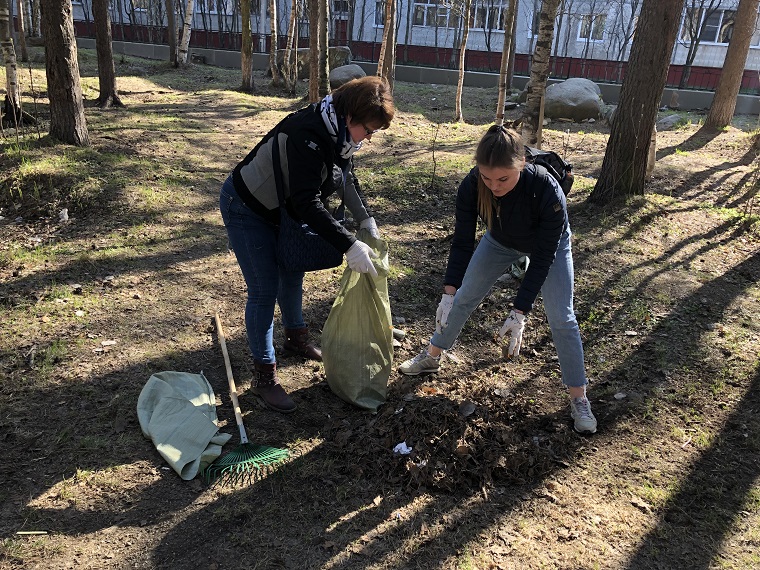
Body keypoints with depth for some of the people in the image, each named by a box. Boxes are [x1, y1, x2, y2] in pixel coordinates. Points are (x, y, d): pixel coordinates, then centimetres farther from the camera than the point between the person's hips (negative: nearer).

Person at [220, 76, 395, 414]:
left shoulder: (340, 132, -5)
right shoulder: (309, 134, -34)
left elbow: (346, 179, 9)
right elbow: (307, 202, -38)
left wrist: (366, 220, -3)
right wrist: (349, 246, -39)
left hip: (281, 209, 9)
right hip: (245, 209, -9)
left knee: (293, 274, 20)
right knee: (264, 291, -7)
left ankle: (296, 338, 43)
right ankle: (264, 376, 6)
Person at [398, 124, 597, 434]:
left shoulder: (547, 191, -42)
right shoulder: (472, 185, -33)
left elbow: (541, 259, -34)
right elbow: (462, 241, -23)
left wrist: (519, 313, -36)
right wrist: (449, 291, -33)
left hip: (549, 245, -3)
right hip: (501, 240, 3)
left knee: (561, 318, -8)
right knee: (464, 297, 7)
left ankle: (579, 399, 7)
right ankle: (431, 357, 28)